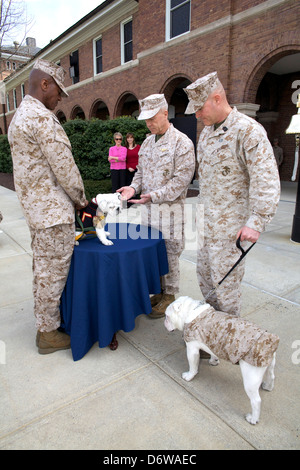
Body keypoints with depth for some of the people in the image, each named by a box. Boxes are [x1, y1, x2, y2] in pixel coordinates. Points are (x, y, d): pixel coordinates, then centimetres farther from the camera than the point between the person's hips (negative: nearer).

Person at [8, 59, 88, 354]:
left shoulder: (20, 115, 18)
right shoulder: (42, 118, -16)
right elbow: (63, 166, -18)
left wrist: (72, 198, 16)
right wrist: (80, 199, -3)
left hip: (35, 207, 11)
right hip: (53, 210, -11)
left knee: (43, 268, 19)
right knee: (53, 271, 0)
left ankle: (45, 319, 35)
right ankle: (48, 332, 14)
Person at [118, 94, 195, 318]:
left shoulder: (182, 142, -10)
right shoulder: (147, 142, 13)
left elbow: (181, 179, -16)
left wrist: (154, 196, -24)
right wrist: (134, 187, -2)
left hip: (170, 207, -7)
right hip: (149, 207, 7)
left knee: (169, 253, 2)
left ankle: (170, 295, 19)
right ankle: (160, 291, 30)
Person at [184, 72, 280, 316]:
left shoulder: (248, 131, -16)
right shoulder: (206, 132, 11)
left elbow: (266, 181, -20)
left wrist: (256, 223, -25)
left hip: (230, 224, -8)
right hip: (206, 221, 9)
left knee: (225, 279, 3)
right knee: (204, 274, 18)